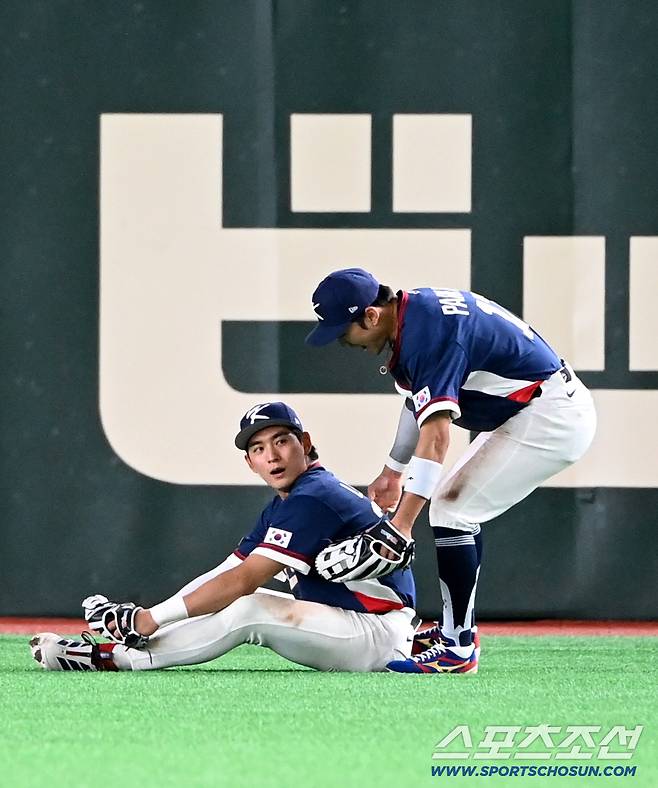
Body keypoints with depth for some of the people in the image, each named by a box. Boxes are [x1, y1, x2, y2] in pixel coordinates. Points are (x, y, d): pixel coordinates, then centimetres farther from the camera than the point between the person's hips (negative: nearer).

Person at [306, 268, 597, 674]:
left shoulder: (428, 332, -25)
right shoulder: (415, 310, 6)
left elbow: (436, 433, -32)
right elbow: (420, 401, 23)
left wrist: (403, 522, -33)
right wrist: (393, 471, 29)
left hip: (552, 418, -11)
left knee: (454, 510, -13)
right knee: (451, 500, 18)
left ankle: (457, 649, -11)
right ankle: (457, 631, 24)